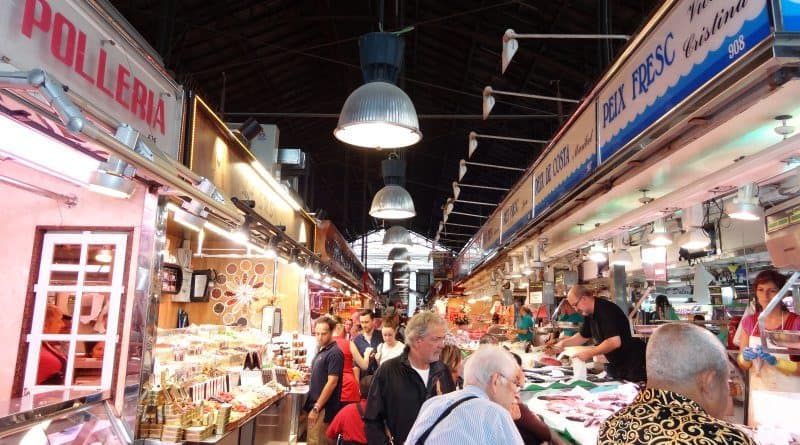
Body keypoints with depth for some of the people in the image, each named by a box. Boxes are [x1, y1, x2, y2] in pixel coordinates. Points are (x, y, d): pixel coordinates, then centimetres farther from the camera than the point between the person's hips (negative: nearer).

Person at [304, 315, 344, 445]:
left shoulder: (334, 353, -16)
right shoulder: (321, 350, 12)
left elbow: (332, 382, -20)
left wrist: (316, 408, -20)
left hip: (324, 408, -9)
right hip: (316, 405, 9)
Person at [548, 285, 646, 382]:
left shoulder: (606, 310, -24)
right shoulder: (589, 314, 5)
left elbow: (615, 342, -32)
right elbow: (582, 336, 19)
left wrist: (589, 353, -25)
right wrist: (562, 343, 6)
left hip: (633, 364, -9)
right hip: (616, 364, 9)